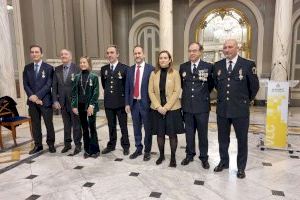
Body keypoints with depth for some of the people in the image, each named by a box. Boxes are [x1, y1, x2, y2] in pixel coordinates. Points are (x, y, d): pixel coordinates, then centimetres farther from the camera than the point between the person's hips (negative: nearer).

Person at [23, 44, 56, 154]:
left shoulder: (48, 68, -2)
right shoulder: (27, 68, 10)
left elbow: (49, 84, -9)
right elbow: (25, 84, 6)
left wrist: (38, 96, -16)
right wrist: (31, 96, -11)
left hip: (45, 100, -3)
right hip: (32, 101, 4)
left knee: (49, 123, 4)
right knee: (35, 124, 10)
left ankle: (51, 144, 18)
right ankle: (38, 145, 21)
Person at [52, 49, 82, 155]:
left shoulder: (77, 69, -7)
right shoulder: (57, 69, 7)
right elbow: (54, 86, 8)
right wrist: (55, 100, 0)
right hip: (62, 102, 4)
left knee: (76, 124, 5)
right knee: (66, 124, 14)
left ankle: (77, 145, 17)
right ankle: (67, 144, 27)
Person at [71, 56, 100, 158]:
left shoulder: (94, 77, -2)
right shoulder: (77, 77, 7)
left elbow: (96, 92, -6)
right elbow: (74, 92, 6)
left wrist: (91, 105, -14)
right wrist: (74, 106, -1)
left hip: (90, 106, -3)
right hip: (80, 106, 3)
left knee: (92, 127, -1)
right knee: (84, 128, 9)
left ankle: (94, 150, 10)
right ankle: (87, 150, 18)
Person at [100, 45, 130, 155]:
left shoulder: (124, 68, -6)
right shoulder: (104, 69, 8)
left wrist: (124, 97, 2)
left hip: (121, 102, -4)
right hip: (108, 102, 4)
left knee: (123, 126, 6)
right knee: (111, 126, 15)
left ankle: (125, 146, 20)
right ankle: (111, 145, 28)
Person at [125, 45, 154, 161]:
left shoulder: (150, 69, -6)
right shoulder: (130, 70, 8)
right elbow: (127, 88, 9)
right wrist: (127, 103, 4)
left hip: (145, 103, -4)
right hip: (134, 103, 4)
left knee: (147, 128, 7)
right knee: (136, 128, 15)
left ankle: (147, 151, 23)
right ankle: (138, 149, 31)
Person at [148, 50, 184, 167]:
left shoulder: (175, 73, -3)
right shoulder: (154, 73, 4)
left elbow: (177, 92, -9)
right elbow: (151, 92, 1)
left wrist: (166, 107, -15)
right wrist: (158, 106, -10)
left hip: (172, 109, -2)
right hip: (157, 109, 2)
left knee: (172, 134, 5)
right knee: (160, 134, 10)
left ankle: (173, 157, 20)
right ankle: (161, 155, 28)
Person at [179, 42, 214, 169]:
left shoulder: (208, 67, -5)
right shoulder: (183, 67, 5)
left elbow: (211, 84, 5)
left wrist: (203, 94, 5)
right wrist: (188, 93, 10)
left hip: (202, 106, -2)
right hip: (187, 105, 3)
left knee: (203, 133, 8)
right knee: (189, 132, 13)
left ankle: (204, 157, 23)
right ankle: (190, 154, 29)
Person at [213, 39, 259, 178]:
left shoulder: (248, 65, -7)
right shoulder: (218, 65, 4)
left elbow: (254, 86, 1)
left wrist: (246, 100, 9)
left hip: (240, 109, -3)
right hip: (222, 109, 3)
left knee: (242, 139, 11)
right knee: (222, 138, 15)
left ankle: (241, 167, 28)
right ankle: (224, 162, 35)